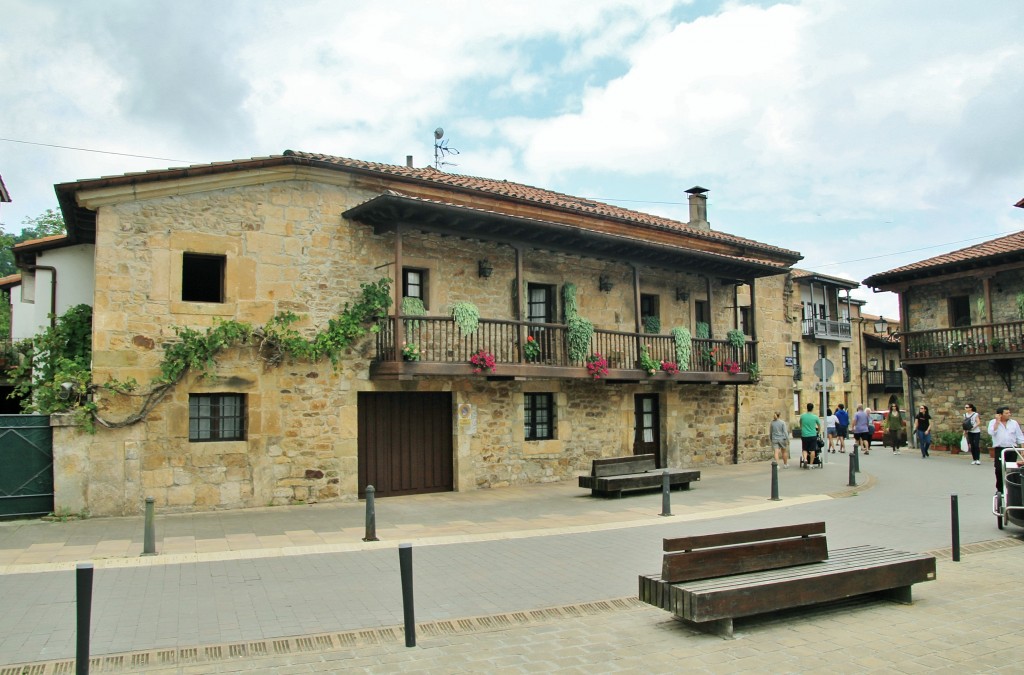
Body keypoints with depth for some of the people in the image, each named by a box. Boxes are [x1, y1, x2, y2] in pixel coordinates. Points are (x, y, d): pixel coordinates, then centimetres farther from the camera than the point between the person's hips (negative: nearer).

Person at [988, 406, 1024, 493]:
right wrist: (997, 421, -12)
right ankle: (999, 489, 3)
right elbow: (991, 433, -15)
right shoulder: (993, 422, 3)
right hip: (999, 449, -2)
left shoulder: (1014, 423, 9)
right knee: (999, 470, -7)